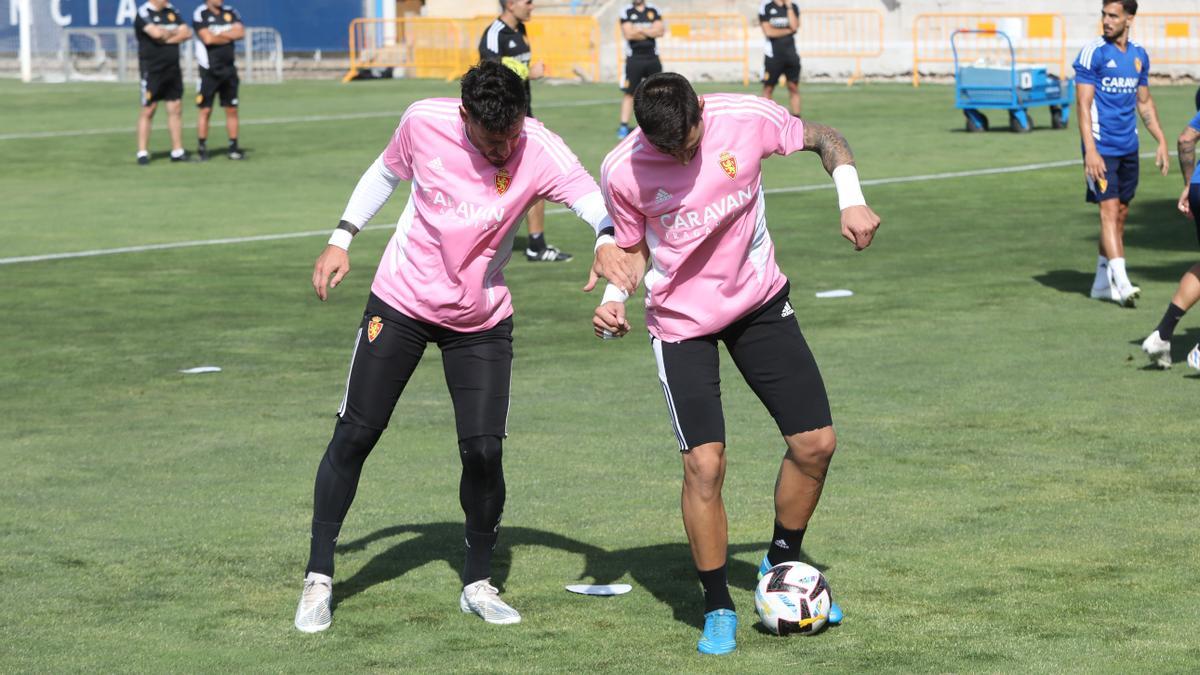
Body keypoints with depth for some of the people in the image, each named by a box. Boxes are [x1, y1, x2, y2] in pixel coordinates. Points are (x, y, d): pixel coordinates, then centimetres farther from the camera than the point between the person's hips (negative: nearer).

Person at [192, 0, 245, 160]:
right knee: (205, 111, -4)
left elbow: (240, 32, -5)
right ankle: (201, 148, 2)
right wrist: (228, 37, -4)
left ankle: (233, 147, 9)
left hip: (229, 68, 5)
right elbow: (207, 39, -18)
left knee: (232, 110, 5)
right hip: (209, 70, -5)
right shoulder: (200, 14, -6)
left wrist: (219, 34, -11)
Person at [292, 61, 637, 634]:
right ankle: (318, 577, 15)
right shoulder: (424, 122, -16)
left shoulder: (538, 151, -21)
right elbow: (387, 172, 5)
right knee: (354, 435, 0)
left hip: (482, 320, 0)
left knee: (484, 451, -10)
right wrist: (341, 239, 2)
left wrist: (607, 242, -60)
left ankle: (478, 584, 12)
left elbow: (589, 195, -38)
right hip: (401, 302, 1)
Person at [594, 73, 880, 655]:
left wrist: (850, 199, -13)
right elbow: (634, 247, 0)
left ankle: (782, 562, 28)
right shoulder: (622, 170, -18)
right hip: (681, 319, -2)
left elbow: (824, 138, 1)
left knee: (815, 443, 1)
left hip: (759, 298, 2)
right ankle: (718, 608, 5)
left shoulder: (746, 119, -18)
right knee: (704, 464, -14)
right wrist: (614, 297, -17)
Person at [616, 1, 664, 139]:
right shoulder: (626, 12, 0)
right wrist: (649, 32, -5)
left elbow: (659, 31, -4)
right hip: (634, 59, -3)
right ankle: (624, 126, -6)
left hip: (652, 59, 3)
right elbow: (628, 34, -12)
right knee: (629, 93, -6)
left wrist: (640, 30, -12)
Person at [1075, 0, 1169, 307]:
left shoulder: (1139, 55, 9)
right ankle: (1121, 282, -18)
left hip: (1129, 148, 6)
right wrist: (1090, 151, -20)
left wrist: (1161, 141, 16)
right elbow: (1083, 104, -13)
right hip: (1101, 148, -6)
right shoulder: (1093, 53, -10)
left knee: (1121, 213, 9)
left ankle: (1102, 283, 18)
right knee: (1109, 210, -12)